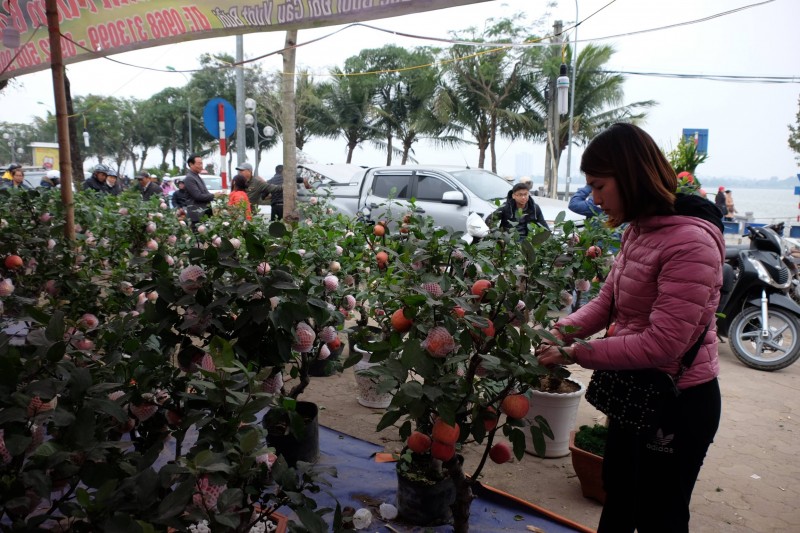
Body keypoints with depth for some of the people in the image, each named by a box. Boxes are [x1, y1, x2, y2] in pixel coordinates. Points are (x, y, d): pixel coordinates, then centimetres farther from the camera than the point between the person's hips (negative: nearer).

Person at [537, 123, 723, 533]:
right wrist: (560, 332, -11)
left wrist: (574, 353, -24)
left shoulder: (691, 240, -26)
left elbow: (663, 343, -29)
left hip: (677, 405, -8)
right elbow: (608, 300, 5)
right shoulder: (639, 229, 3)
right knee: (618, 499, 27)